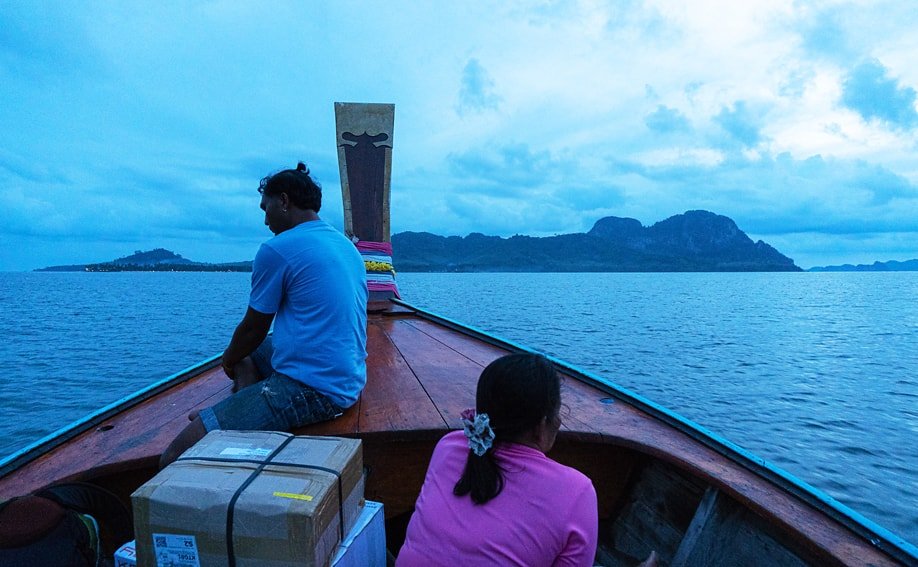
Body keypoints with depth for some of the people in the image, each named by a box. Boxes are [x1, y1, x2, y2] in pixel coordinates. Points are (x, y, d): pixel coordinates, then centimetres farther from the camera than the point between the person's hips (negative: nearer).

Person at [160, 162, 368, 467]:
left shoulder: (277, 250, -12)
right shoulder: (347, 245, 14)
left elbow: (253, 329, -2)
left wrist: (229, 360, 20)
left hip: (310, 389, -10)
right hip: (349, 381, 10)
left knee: (175, 458, -11)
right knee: (248, 352, 31)